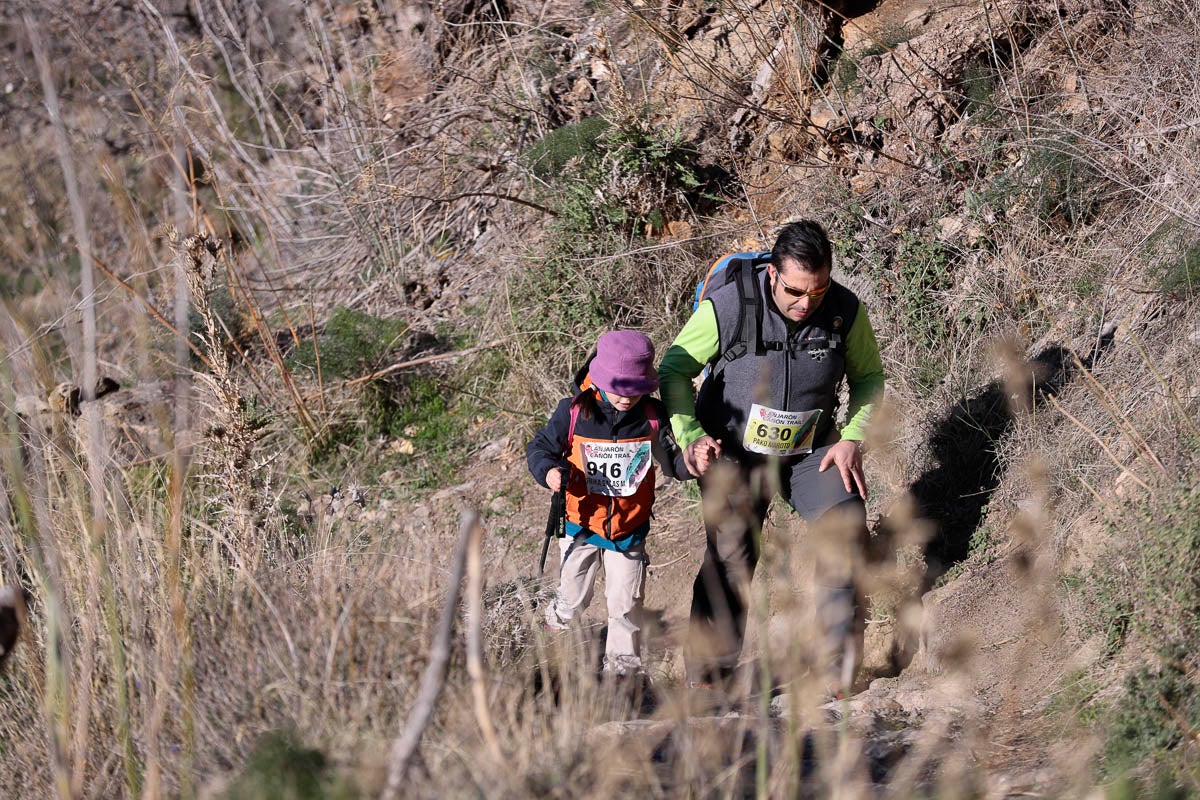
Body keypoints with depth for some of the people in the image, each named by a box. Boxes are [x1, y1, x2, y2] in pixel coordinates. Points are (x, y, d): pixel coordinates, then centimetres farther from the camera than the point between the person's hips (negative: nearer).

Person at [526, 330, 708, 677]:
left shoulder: (653, 416, -11)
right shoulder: (573, 412, -16)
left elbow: (672, 459, -3)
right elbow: (540, 447, -7)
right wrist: (548, 471, -29)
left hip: (629, 529, 1)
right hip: (580, 523, 0)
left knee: (626, 601, 4)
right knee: (573, 598, 15)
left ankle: (623, 661, 23)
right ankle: (558, 622, 48)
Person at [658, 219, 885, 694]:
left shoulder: (846, 311, -14)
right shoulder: (727, 308, -22)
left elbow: (868, 377, 5)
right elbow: (675, 370, -8)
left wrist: (852, 439, -8)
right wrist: (690, 437, -19)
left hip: (811, 449, 2)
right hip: (734, 451, -2)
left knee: (846, 521, -20)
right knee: (730, 557, -13)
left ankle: (841, 667, -11)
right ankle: (707, 682, 2)